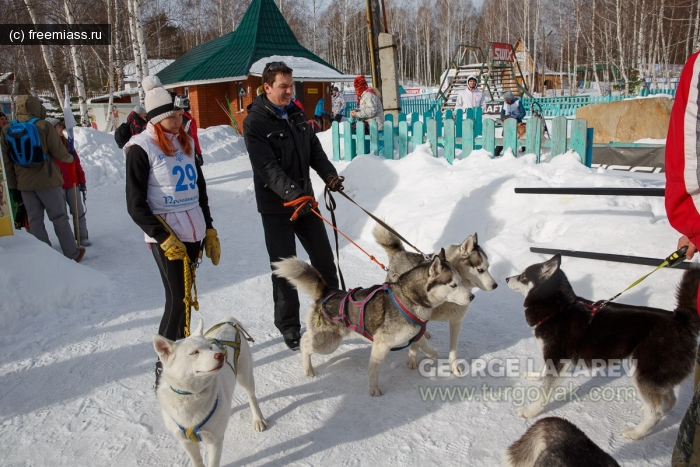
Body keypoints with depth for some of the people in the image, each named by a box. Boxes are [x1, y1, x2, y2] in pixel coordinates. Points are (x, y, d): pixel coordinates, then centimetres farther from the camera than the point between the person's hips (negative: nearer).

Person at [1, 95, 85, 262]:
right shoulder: (44, 127, -10)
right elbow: (59, 153, -8)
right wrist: (70, 157, 15)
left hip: (24, 184, 4)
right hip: (47, 180, -4)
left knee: (35, 221, 10)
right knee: (59, 218, 5)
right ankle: (73, 253, 12)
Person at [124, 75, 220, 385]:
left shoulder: (184, 142, 12)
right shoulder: (141, 149, -7)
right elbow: (136, 206, -9)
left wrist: (209, 230, 14)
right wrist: (164, 238, -14)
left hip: (193, 232, 6)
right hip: (166, 237, -6)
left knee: (186, 296, 10)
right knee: (178, 299, -9)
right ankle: (164, 366, 3)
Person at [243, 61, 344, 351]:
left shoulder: (296, 114, 8)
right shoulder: (255, 122, -13)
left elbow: (314, 148, 9)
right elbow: (267, 166, -23)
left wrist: (329, 174, -9)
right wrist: (293, 193, -35)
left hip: (305, 200, 6)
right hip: (276, 206, -6)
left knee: (323, 257, 13)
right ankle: (289, 327, 20)